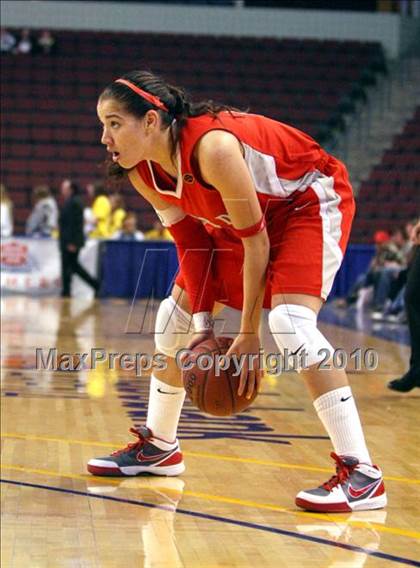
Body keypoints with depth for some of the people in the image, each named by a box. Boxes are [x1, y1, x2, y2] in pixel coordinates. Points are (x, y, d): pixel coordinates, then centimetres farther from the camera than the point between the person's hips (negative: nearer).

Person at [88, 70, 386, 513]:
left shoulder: (212, 147, -36)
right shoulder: (143, 172, -12)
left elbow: (255, 240, -29)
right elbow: (191, 241, -3)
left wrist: (248, 333, -24)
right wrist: (203, 323, -11)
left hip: (312, 201, -9)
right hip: (240, 217, 9)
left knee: (289, 319, -29)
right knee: (176, 316, 9)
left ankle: (361, 474, -26)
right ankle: (158, 447, 28)